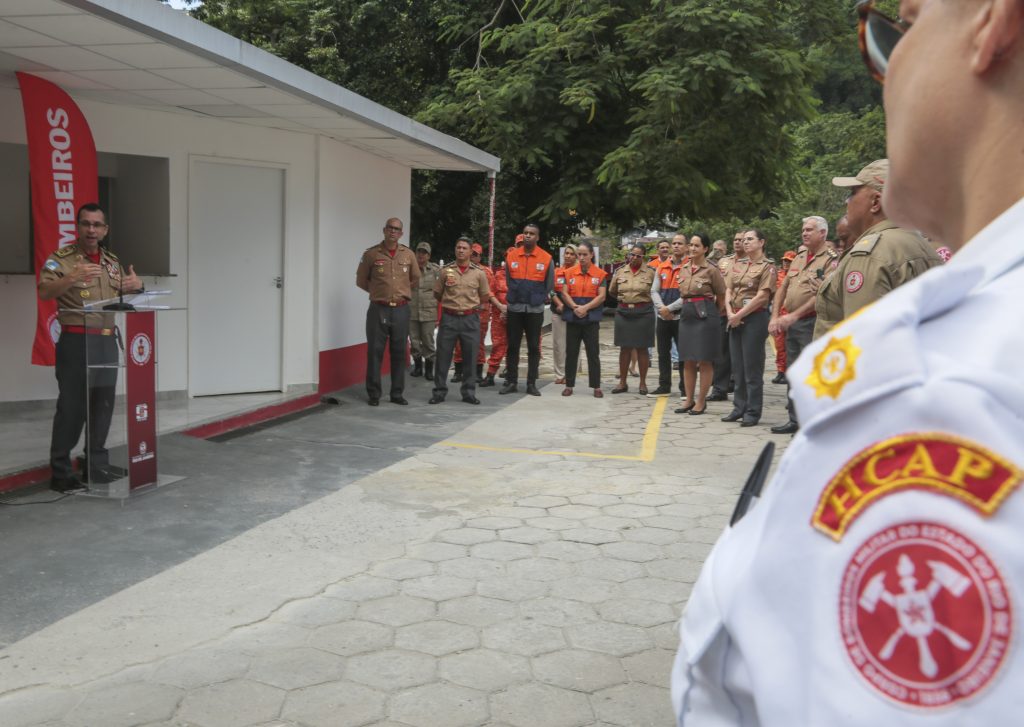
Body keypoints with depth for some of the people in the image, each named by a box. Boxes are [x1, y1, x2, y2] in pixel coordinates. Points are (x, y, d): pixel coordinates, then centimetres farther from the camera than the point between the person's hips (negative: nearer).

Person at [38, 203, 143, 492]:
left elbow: (123, 296, 21)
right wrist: (72, 278, -34)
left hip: (107, 340, 6)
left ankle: (97, 464, 20)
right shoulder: (61, 258, -4)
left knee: (103, 404, 10)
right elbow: (44, 293, -17)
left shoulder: (113, 261, 14)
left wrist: (135, 286, -2)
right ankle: (60, 472, 1)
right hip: (76, 341, -6)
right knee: (72, 406, -5)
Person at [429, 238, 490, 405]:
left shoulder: (479, 272, 3)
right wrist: (449, 303, 6)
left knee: (470, 357, 4)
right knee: (443, 356, 2)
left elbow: (484, 297, 11)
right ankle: (439, 391, 11)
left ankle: (469, 392, 14)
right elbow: (437, 294, 12)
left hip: (470, 319, 0)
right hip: (449, 318, 0)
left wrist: (470, 305, 5)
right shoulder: (446, 270, 4)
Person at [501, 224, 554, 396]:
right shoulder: (511, 256, 2)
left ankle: (531, 383, 11)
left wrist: (539, 299, 8)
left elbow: (549, 286, 6)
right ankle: (511, 382, 12)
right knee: (513, 346, 4)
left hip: (535, 310, -1)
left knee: (534, 348, 4)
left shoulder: (546, 258, -2)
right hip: (514, 309, 1)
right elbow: (508, 280, 11)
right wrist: (514, 298, 12)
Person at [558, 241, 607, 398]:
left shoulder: (600, 274, 0)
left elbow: (601, 296, -6)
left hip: (591, 319, -2)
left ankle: (596, 386, 7)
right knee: (571, 352, 6)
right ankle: (569, 385, 14)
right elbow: (564, 294, 1)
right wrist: (575, 307, -15)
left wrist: (585, 308, -16)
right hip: (572, 318, 2)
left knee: (593, 353, 1)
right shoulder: (569, 273, 5)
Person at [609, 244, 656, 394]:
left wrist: (646, 299, 4)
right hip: (623, 312, 2)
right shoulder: (620, 272, 5)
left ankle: (643, 383, 12)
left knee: (642, 348, 3)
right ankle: (622, 382, 14)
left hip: (643, 312, -2)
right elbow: (612, 291, 17)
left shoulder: (650, 272, -3)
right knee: (624, 348, 6)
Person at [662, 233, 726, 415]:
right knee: (688, 360, 8)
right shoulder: (683, 268, 11)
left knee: (704, 360, 1)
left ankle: (701, 401, 9)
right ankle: (689, 400, 17)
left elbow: (721, 298, 2)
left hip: (705, 315, -6)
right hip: (686, 315, 6)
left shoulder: (711, 270, -6)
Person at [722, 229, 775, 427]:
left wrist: (739, 315, -14)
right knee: (738, 366, 11)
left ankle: (753, 412, 3)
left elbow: (762, 297, -14)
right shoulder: (737, 266, 15)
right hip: (735, 320, 7)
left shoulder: (767, 267, -5)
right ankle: (739, 408, 19)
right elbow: (728, 290, 11)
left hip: (754, 319, -7)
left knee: (752, 367, -3)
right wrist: (730, 313, -5)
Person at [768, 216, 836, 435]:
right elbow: (783, 288, 16)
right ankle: (794, 419, 23)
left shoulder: (830, 260, -10)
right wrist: (775, 316, 4)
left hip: (812, 323, -8)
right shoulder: (799, 258, 16)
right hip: (791, 324, 8)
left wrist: (794, 315, -18)